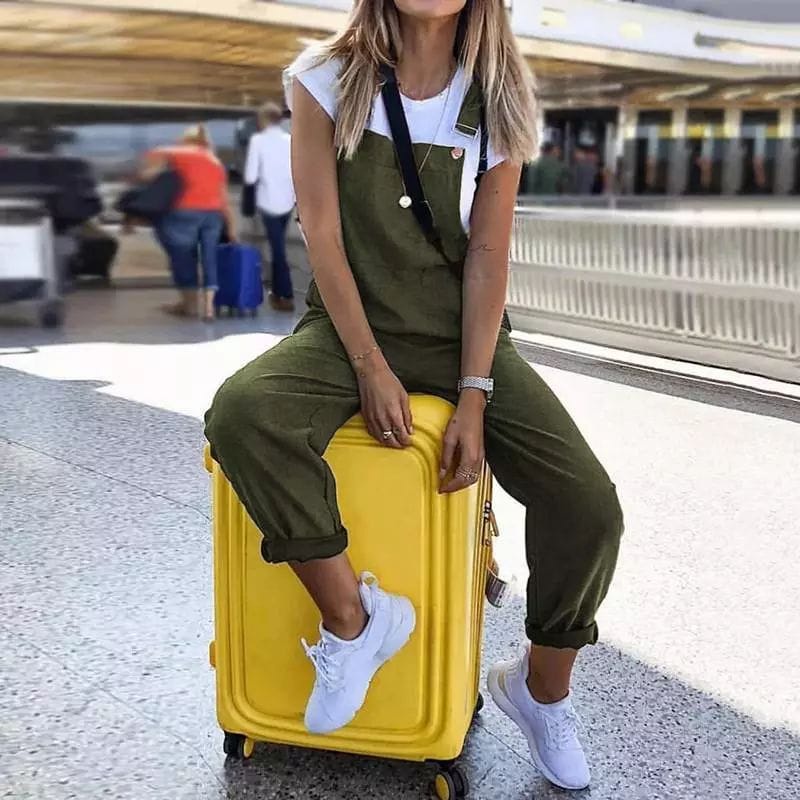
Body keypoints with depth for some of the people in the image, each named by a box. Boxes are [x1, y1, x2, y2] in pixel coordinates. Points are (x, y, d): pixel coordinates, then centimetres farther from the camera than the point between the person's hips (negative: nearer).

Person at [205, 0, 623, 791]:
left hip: (459, 331, 2)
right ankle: (353, 614, -14)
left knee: (589, 505, -15)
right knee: (240, 415, -33)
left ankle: (541, 687, 12)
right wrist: (371, 368, -16)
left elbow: (487, 256, -4)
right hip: (349, 325, -1)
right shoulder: (326, 80, -4)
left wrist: (473, 396, -13)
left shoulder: (498, 101, 0)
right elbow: (322, 234, -8)